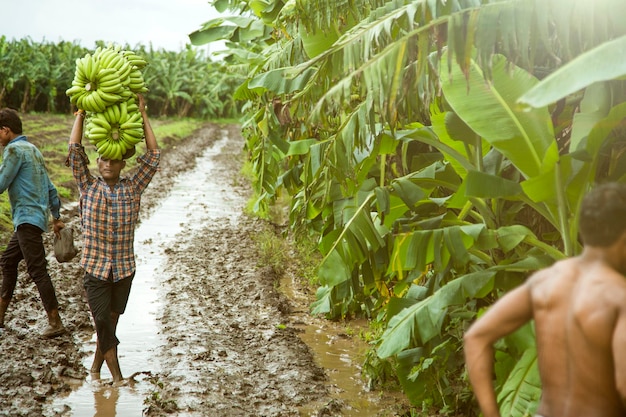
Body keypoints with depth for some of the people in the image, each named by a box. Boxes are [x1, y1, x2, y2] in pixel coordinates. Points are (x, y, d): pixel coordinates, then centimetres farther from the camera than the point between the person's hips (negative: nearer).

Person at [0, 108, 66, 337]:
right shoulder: (33, 150, 18)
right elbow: (51, 189, 20)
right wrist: (56, 218, 23)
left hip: (27, 218, -10)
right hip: (33, 217, 10)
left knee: (37, 271, -9)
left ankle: (55, 323, -9)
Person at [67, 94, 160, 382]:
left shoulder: (132, 189, 1)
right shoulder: (88, 186, 2)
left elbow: (153, 154, -2)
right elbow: (74, 150, -4)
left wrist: (142, 114, -1)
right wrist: (81, 113, -3)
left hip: (124, 269, 1)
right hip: (95, 269, -1)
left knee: (110, 324, 13)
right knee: (103, 324, -4)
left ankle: (96, 367, 32)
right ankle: (117, 376, 4)